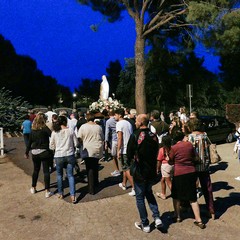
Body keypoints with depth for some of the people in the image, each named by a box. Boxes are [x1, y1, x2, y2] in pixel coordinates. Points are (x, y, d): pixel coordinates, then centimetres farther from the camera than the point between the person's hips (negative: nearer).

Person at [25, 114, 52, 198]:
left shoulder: (33, 130, 4)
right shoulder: (45, 129, -10)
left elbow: (29, 142, 9)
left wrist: (27, 152, 19)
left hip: (34, 153, 5)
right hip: (44, 152, -5)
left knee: (35, 170, 20)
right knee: (46, 171, 2)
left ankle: (33, 188, 32)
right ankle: (47, 191, 5)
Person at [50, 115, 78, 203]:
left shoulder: (54, 132, -4)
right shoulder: (70, 131, -5)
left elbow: (51, 146, 2)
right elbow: (76, 143, -2)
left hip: (59, 156, 0)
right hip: (70, 155, 0)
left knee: (59, 175, 19)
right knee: (70, 175, 8)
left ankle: (60, 193, 29)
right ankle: (72, 195, 3)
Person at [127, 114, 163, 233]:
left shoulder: (135, 136, -18)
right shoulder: (154, 136, -2)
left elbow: (130, 154, -14)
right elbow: (156, 153, 8)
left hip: (139, 172, -5)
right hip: (152, 171, 5)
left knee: (140, 197, 11)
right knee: (149, 192, 26)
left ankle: (145, 224, 21)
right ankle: (157, 217, 17)